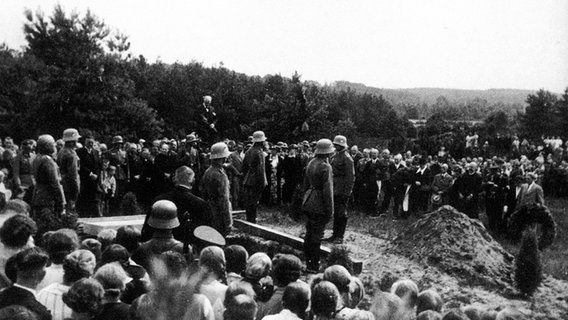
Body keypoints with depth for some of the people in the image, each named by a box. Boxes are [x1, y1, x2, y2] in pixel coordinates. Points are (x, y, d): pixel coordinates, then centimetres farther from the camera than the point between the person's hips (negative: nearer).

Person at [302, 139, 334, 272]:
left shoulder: (311, 163, 8)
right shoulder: (326, 167, -18)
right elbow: (327, 190, -18)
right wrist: (330, 210, -13)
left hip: (309, 203, 8)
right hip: (320, 205, -8)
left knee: (309, 232, 16)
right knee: (316, 235, -1)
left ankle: (307, 261, 25)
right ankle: (314, 265, 5)